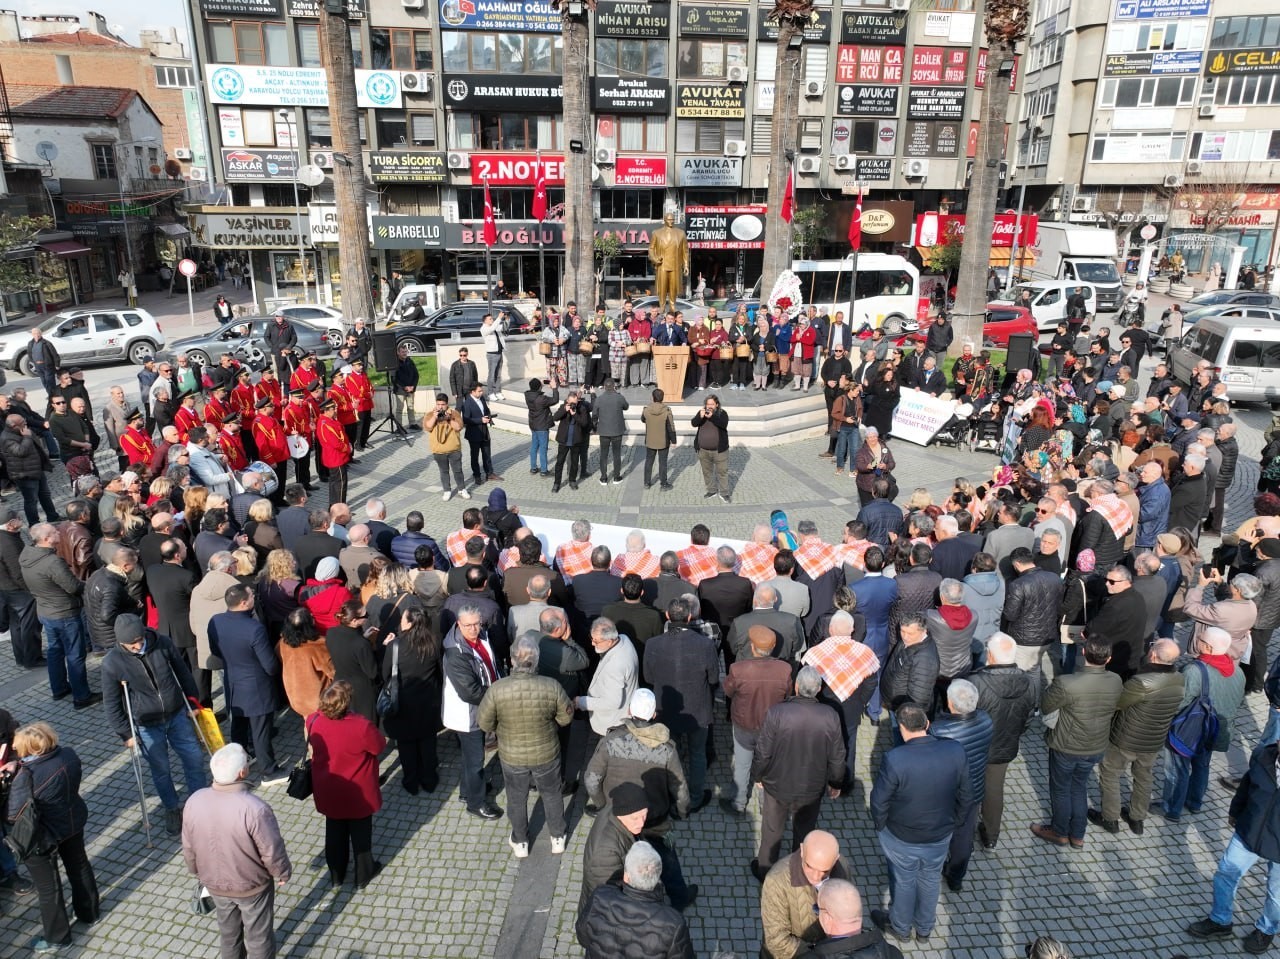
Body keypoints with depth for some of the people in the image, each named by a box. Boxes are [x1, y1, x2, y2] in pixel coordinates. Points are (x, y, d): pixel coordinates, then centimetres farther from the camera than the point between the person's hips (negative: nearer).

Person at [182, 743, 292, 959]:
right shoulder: (255, 809, -36)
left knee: (228, 930, 30)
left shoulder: (194, 802, -21)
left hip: (214, 883, 5)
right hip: (252, 885, -5)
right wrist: (283, 873, -3)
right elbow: (272, 851, -23)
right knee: (258, 936, 20)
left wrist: (197, 871, 16)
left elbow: (188, 848, -4)